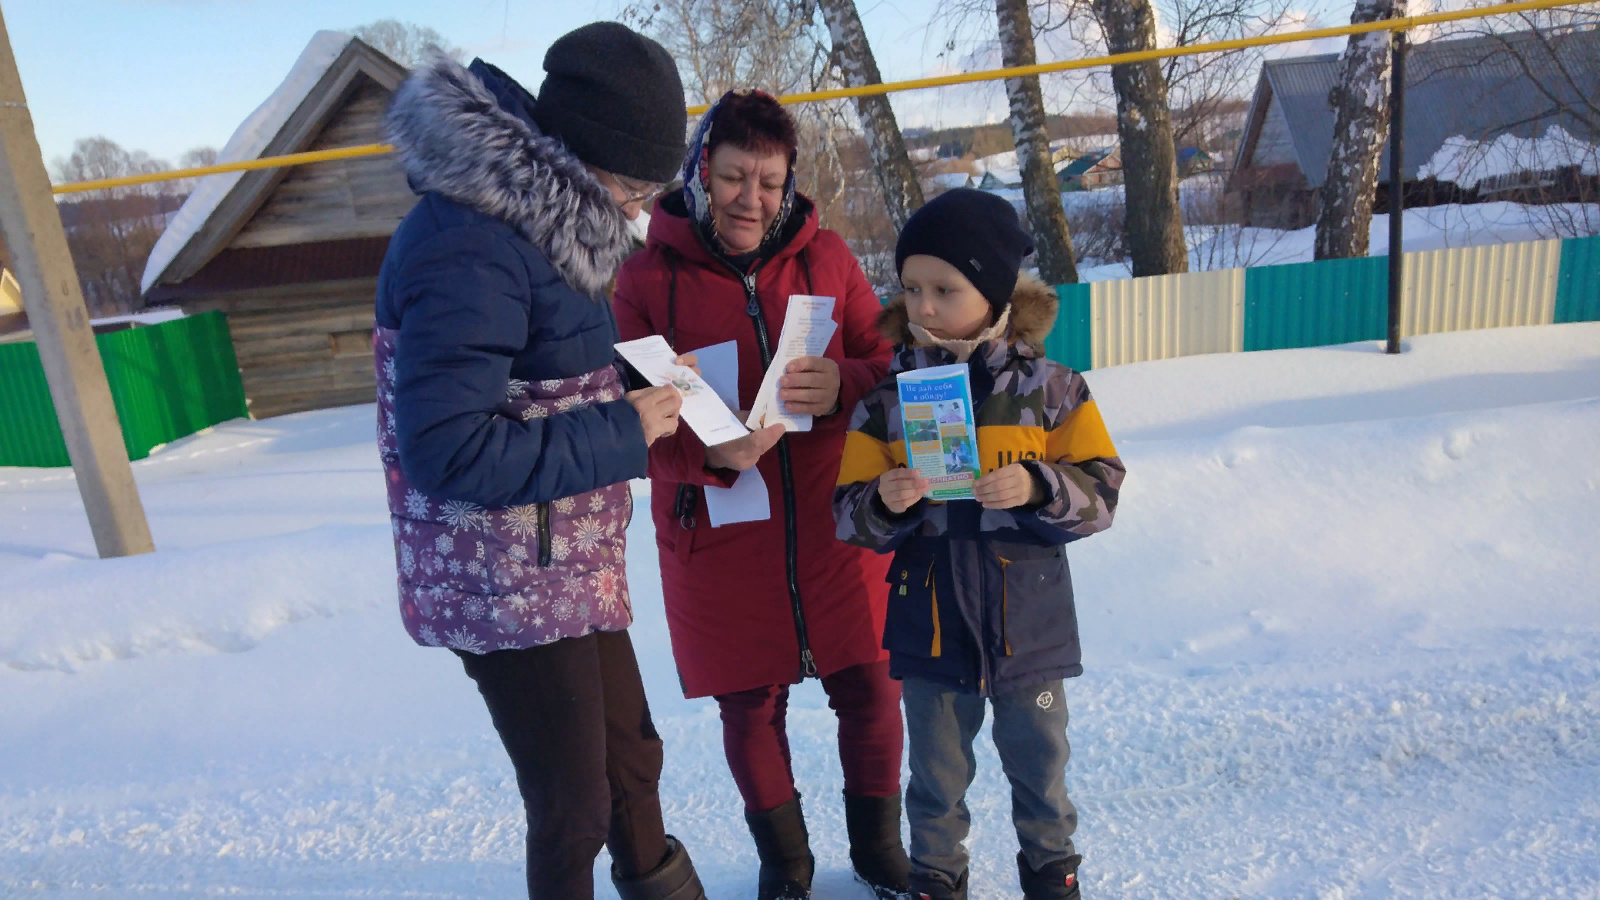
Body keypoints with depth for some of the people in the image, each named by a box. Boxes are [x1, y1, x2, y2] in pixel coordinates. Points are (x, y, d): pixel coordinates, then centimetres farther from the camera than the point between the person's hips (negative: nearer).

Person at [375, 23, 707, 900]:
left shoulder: (532, 219, 7)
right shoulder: (469, 251, -23)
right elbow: (447, 453, -26)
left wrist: (641, 384, -1)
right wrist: (622, 430, -21)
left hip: (572, 571, 9)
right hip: (509, 590, -9)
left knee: (632, 758, 24)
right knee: (573, 808, 9)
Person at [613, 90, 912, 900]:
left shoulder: (825, 256, 3)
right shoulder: (648, 278, -3)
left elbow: (889, 365, 3)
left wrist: (841, 385, -20)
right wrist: (710, 452, -26)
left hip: (834, 527, 2)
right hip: (719, 538, -1)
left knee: (869, 689, 9)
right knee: (750, 708, 12)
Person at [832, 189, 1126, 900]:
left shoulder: (1047, 387, -6)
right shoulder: (887, 398, -4)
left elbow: (1102, 488, -5)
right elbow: (851, 514, -2)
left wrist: (1039, 488, -24)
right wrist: (883, 503, -24)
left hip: (1028, 616, 0)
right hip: (929, 618, 1)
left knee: (1038, 757, 19)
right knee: (937, 767, 16)